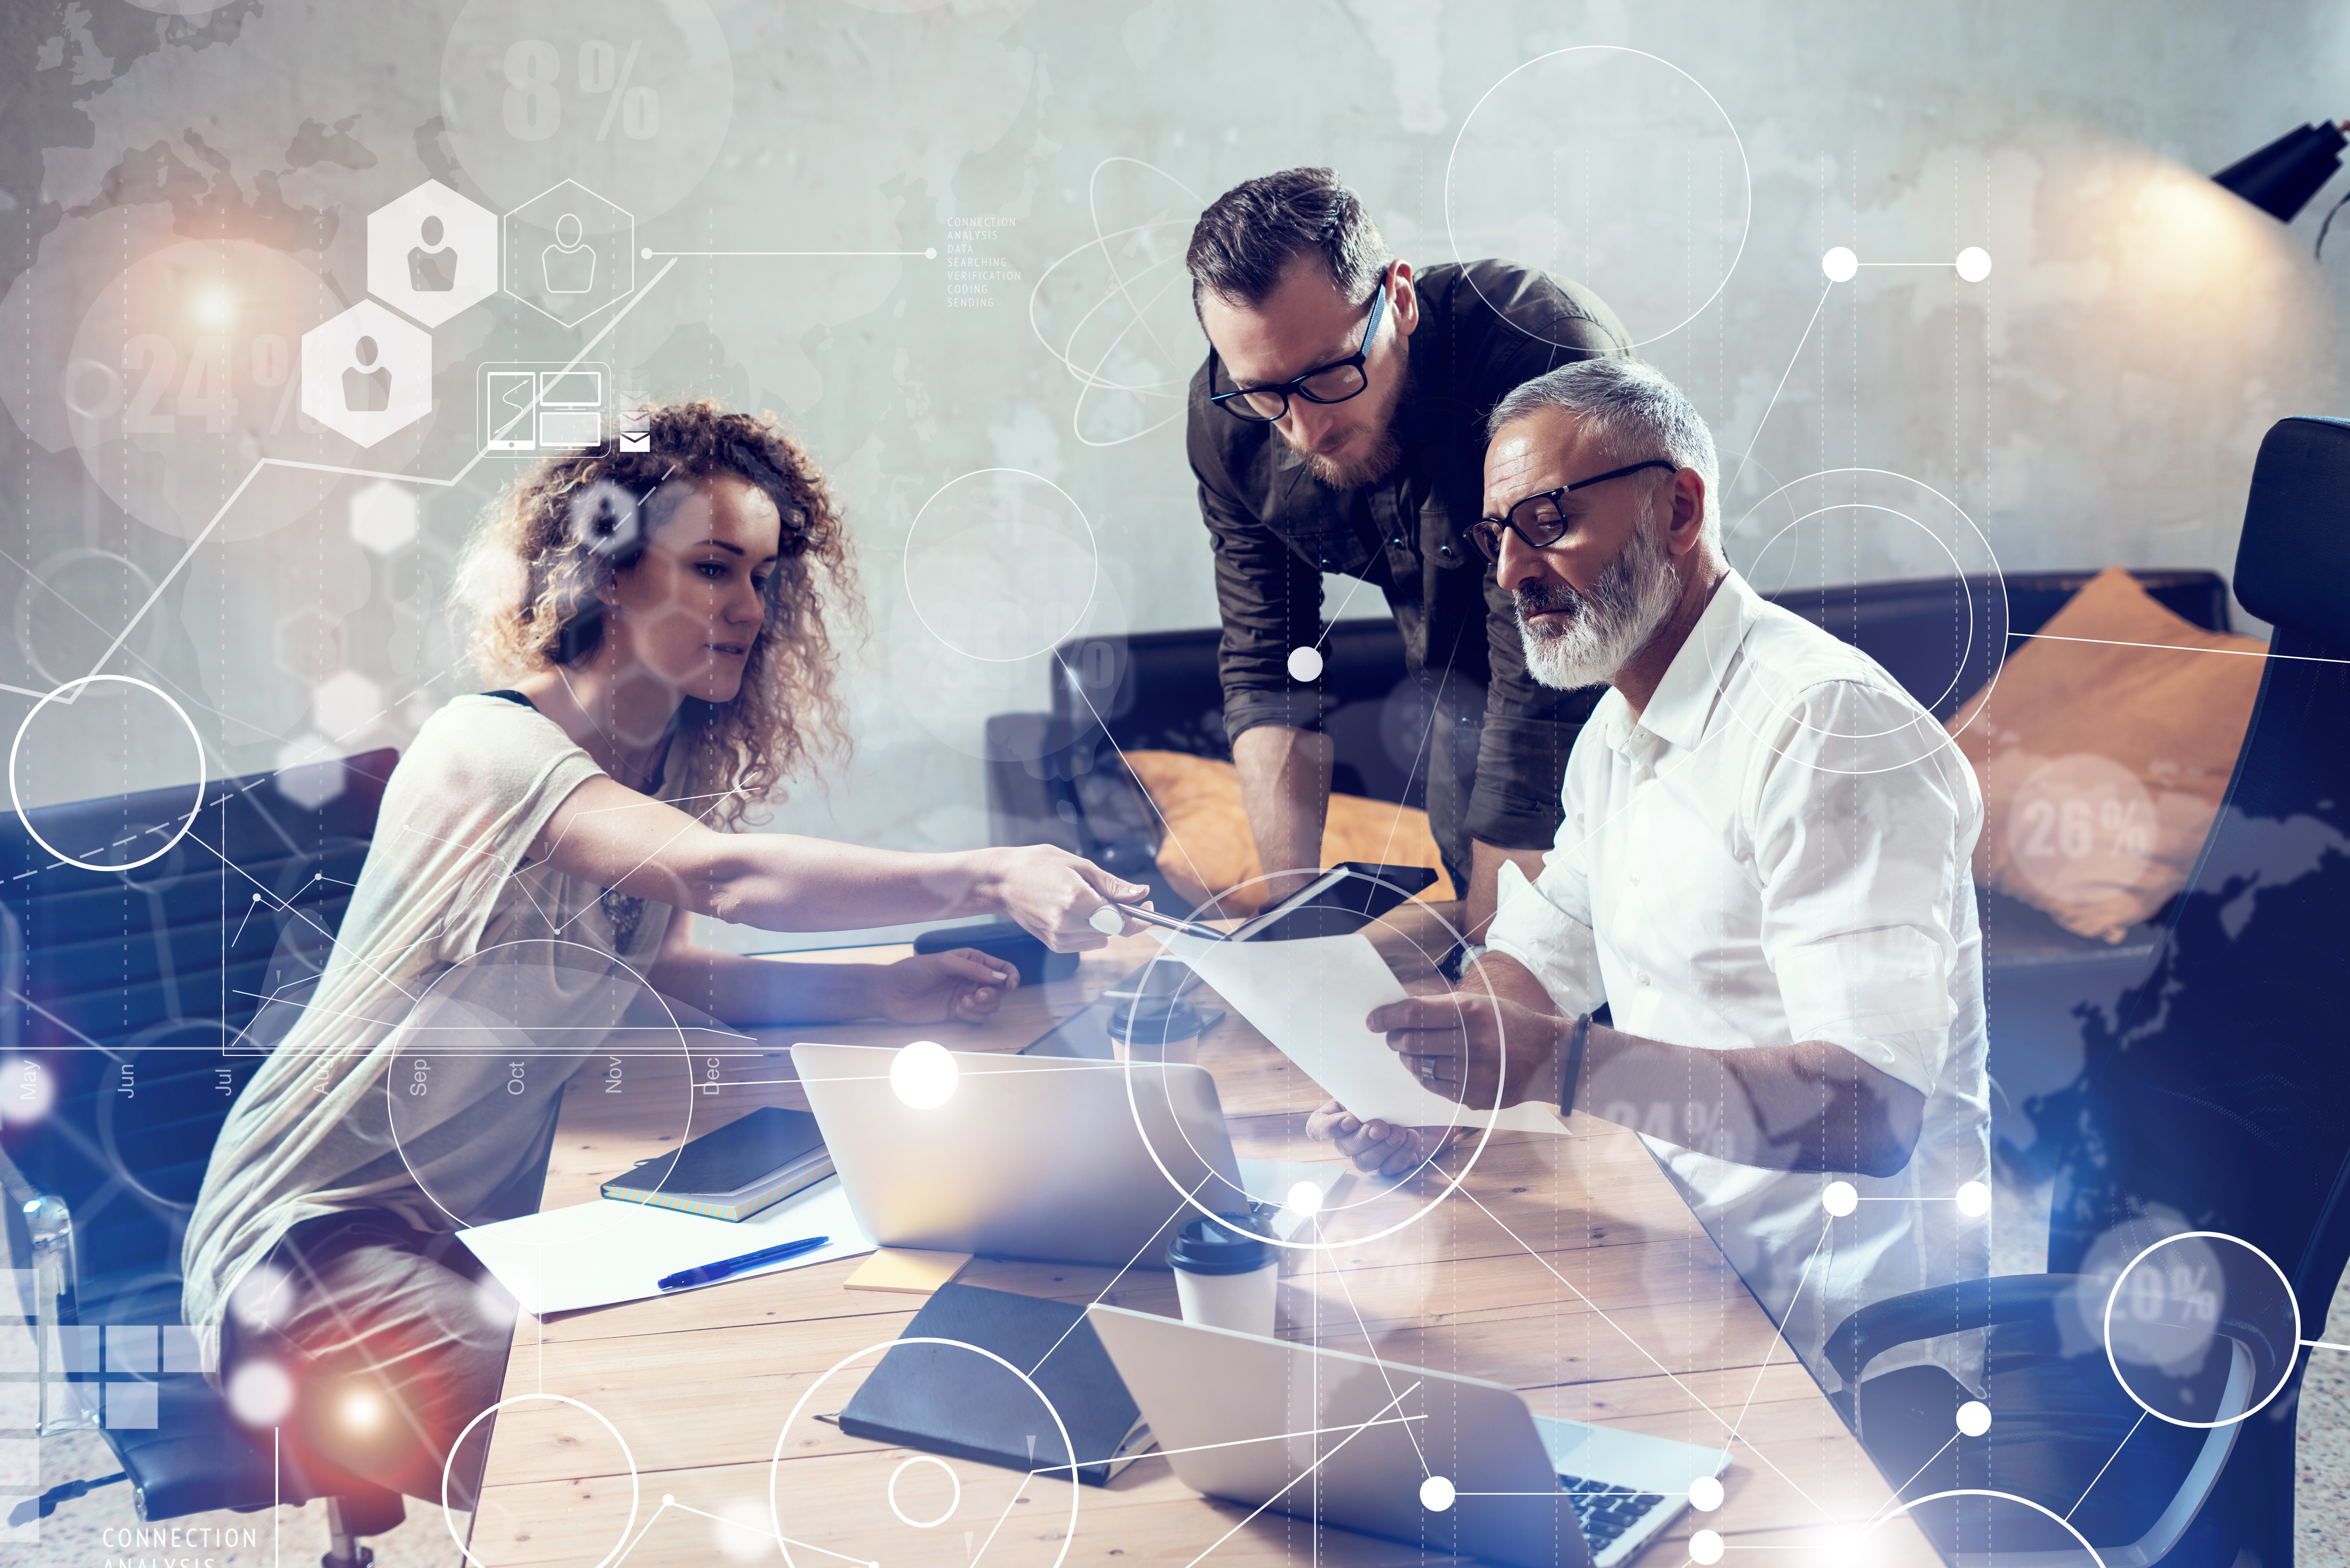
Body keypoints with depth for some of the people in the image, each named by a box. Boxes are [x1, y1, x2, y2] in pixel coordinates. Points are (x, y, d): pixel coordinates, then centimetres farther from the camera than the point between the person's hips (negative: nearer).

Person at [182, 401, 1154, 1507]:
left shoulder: (681, 759, 3)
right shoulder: (489, 748, -25)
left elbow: (657, 968, 5)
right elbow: (725, 877, -41)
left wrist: (876, 990, -9)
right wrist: (989, 879, -50)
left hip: (492, 1218, 8)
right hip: (317, 1247, -8)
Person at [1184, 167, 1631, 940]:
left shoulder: (1549, 352, -36)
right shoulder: (1227, 419, -17)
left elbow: (1545, 696, -36)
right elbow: (1270, 674, -8)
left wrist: (1486, 957, -34)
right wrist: (1290, 914, -18)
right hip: (1462, 712, 4)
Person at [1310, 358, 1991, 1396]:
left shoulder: (1828, 727, -20)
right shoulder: (1618, 733, 13)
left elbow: (1874, 1105, -29)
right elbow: (1538, 960, 17)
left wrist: (1565, 1065, -39)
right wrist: (1430, 1083, -6)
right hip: (1682, 1261, 9)